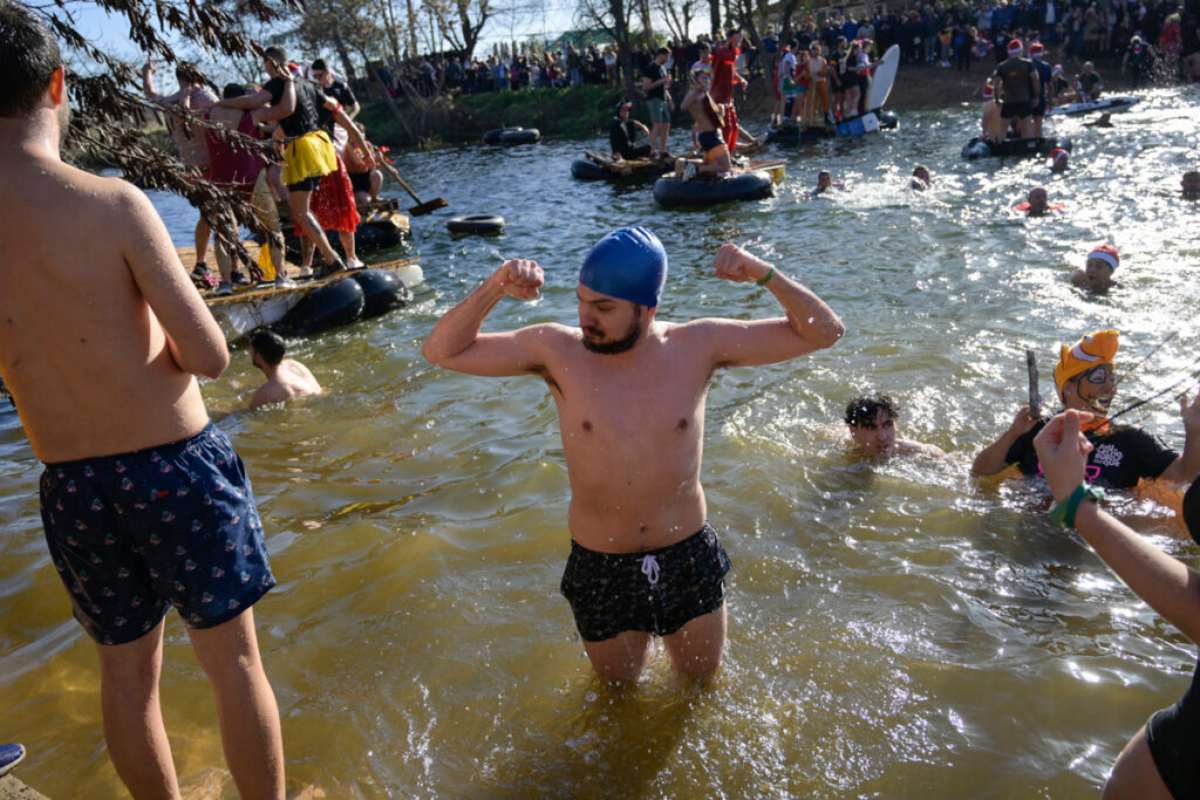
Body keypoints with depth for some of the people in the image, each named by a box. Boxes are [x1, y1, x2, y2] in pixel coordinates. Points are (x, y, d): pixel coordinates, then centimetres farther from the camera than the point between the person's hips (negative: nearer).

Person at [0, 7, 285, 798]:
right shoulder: (112, 204, -16)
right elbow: (210, 356, -16)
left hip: (72, 487, 5)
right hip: (177, 465, -4)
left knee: (126, 672, 22)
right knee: (234, 661, 12)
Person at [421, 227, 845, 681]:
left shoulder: (697, 347, -13)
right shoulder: (558, 351, -14)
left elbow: (823, 332, -8)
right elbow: (442, 351, -11)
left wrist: (764, 274, -24)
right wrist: (495, 287, -25)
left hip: (690, 559, 1)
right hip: (601, 570, 0)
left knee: (703, 685, 25)